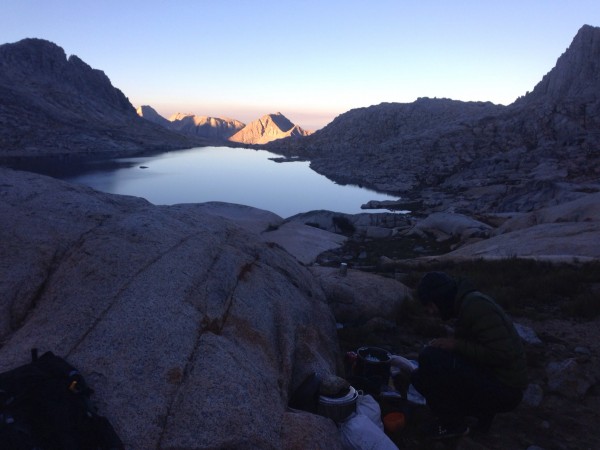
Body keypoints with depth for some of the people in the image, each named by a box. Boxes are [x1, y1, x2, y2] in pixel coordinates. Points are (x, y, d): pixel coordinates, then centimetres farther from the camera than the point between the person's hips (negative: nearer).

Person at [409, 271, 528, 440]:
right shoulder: (466, 303, 10)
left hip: (503, 389, -10)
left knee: (429, 358, -22)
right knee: (419, 377, 7)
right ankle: (482, 413, 10)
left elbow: (502, 354, -26)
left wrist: (456, 344, -20)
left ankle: (453, 424, -3)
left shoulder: (475, 305, -20)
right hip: (491, 379, 10)